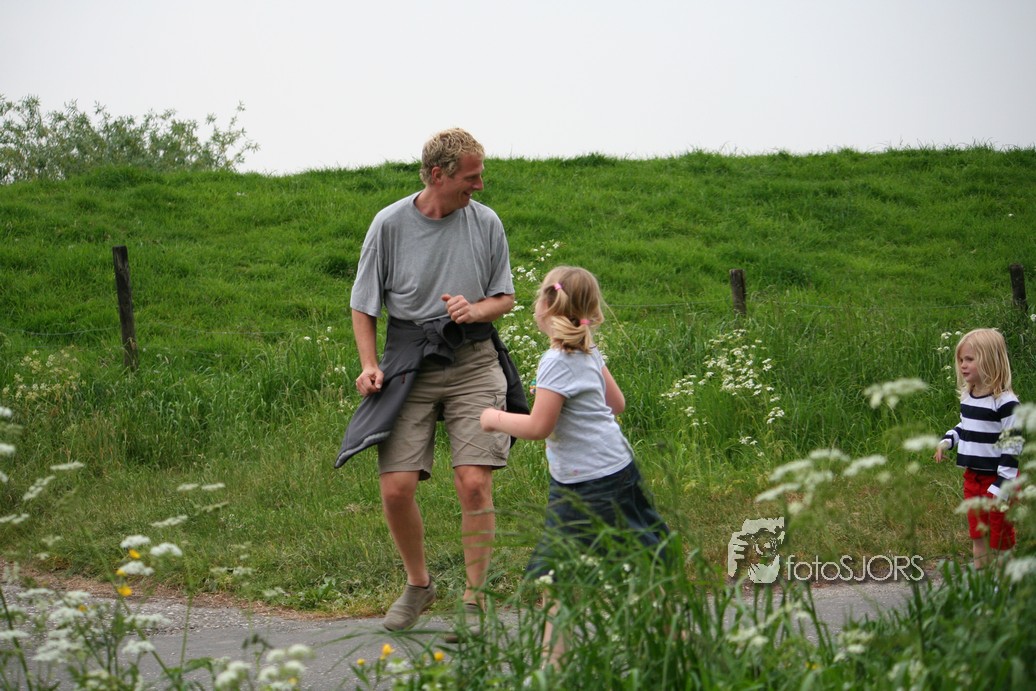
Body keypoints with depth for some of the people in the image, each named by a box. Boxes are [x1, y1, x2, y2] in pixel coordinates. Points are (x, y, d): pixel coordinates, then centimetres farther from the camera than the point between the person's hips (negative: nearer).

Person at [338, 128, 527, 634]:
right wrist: (369, 365, -7)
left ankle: (474, 601, 2)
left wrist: (476, 309, -9)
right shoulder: (390, 224, -2)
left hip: (473, 363, 0)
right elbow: (364, 306, 6)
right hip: (409, 364, 0)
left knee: (474, 483, -12)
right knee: (396, 488, -7)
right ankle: (418, 585, 20)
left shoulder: (486, 223, 4)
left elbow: (505, 298, 13)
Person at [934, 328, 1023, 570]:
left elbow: (1012, 444, -19)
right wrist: (947, 441, 3)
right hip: (973, 477, 8)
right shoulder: (967, 397, 5)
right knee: (977, 535, 15)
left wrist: (1002, 484, -21)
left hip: (998, 478, -8)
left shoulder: (1005, 402, -19)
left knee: (1000, 537, 3)